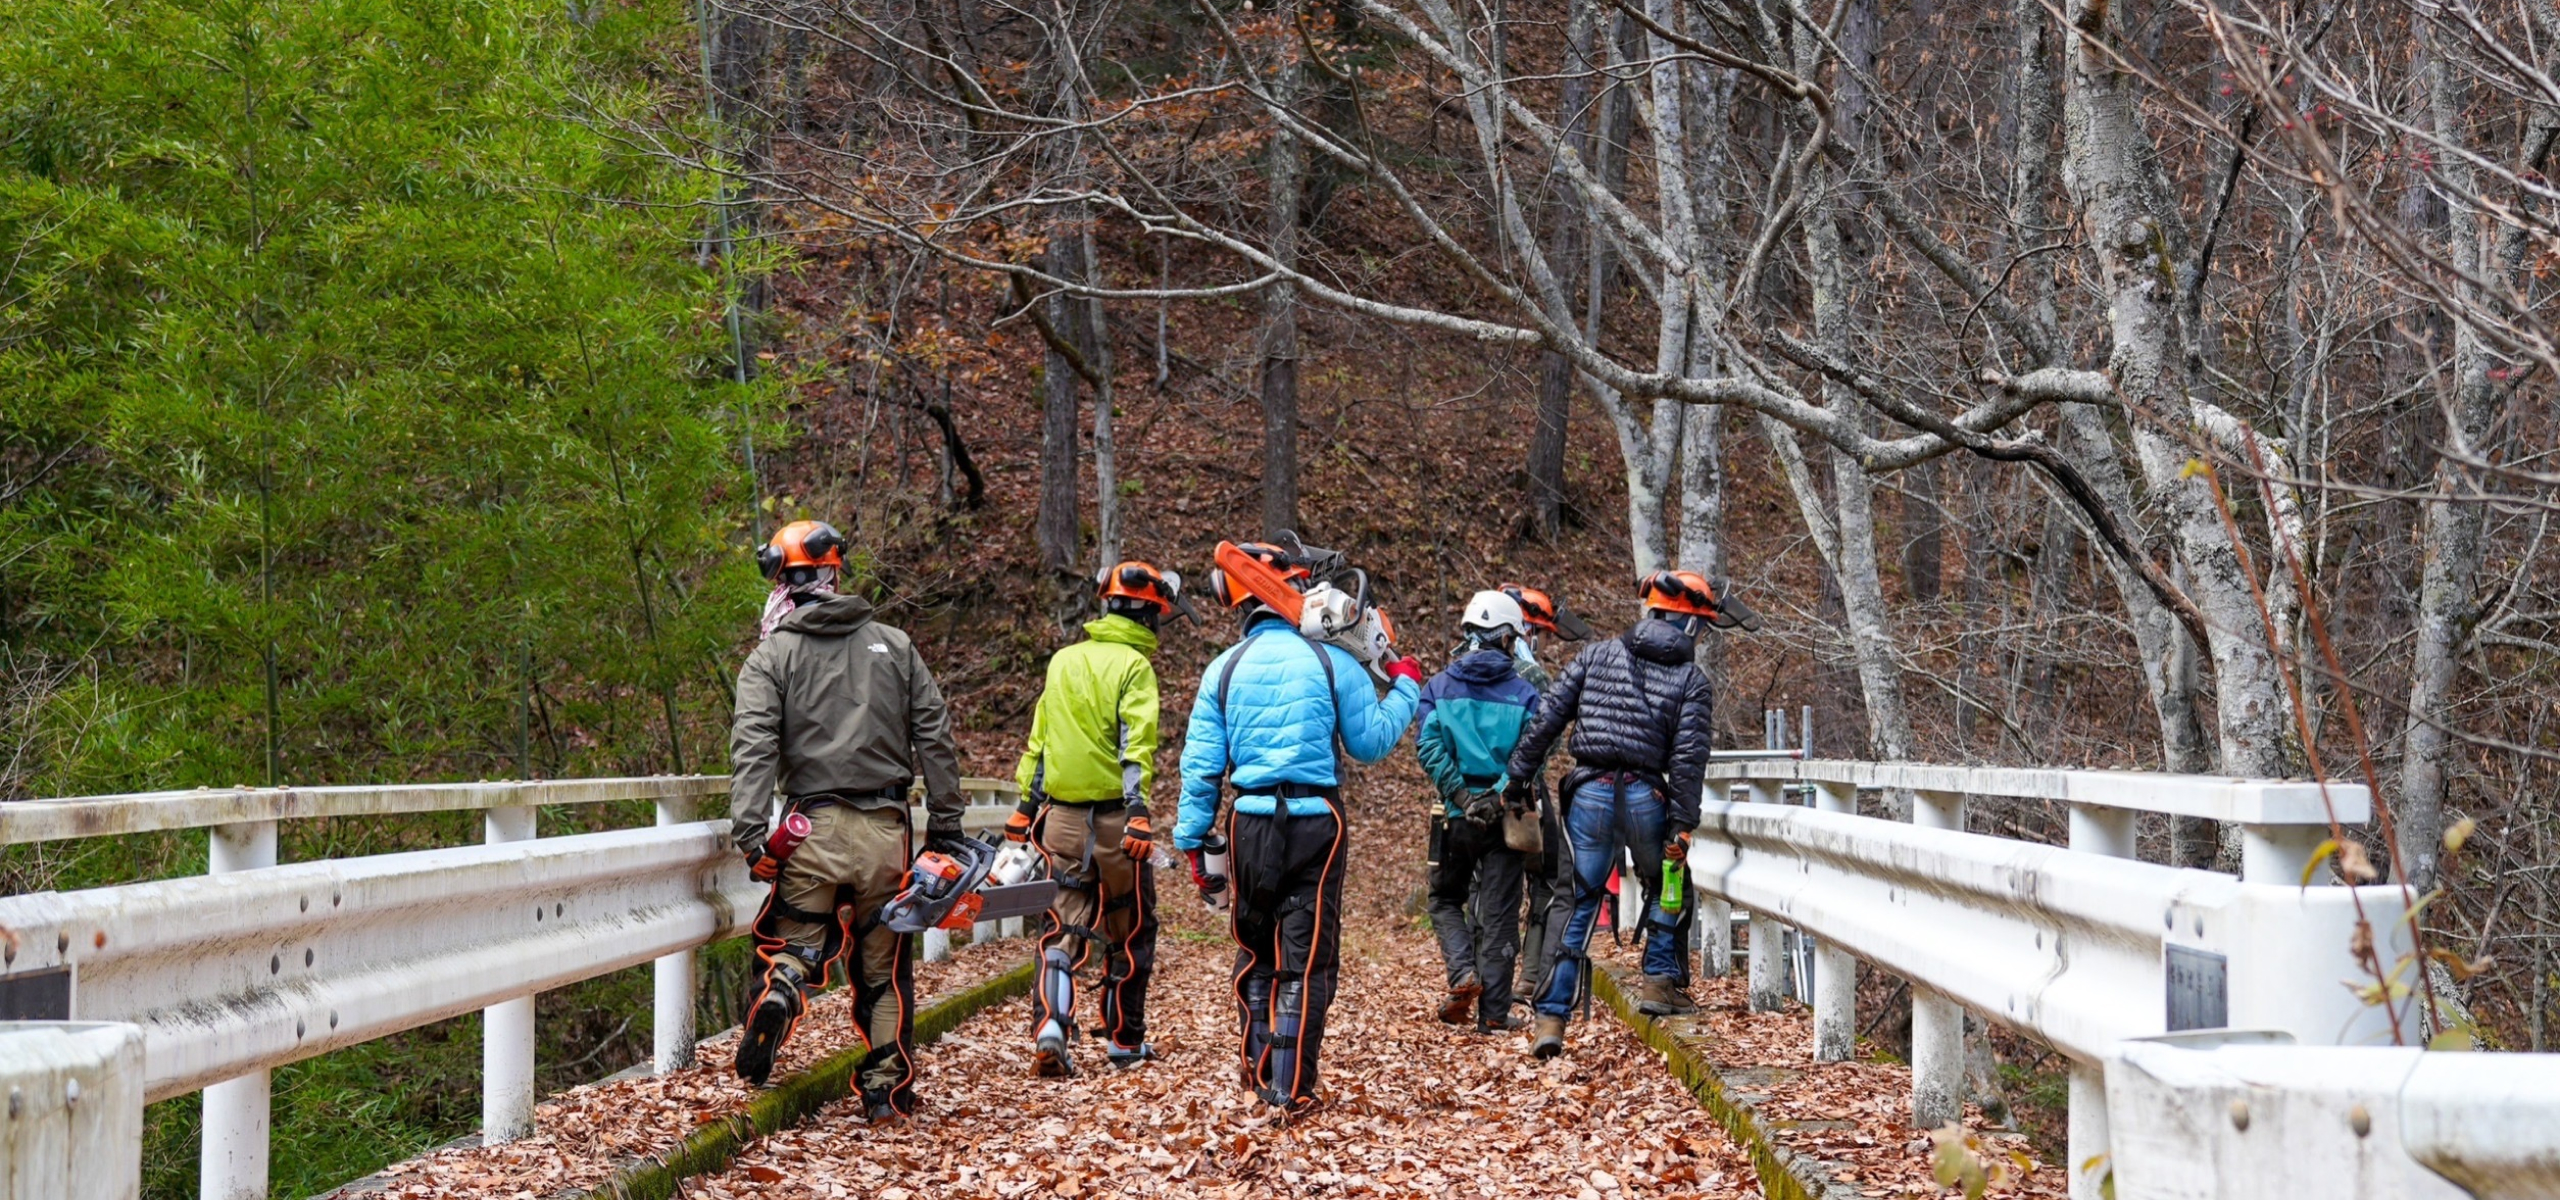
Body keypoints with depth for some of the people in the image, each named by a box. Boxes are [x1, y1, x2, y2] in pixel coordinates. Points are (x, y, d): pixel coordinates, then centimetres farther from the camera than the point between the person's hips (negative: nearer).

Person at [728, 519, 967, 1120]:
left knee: (794, 946, 8)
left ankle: (778, 995, -25)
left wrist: (753, 837, -15)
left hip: (814, 828, -2)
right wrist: (945, 825, 11)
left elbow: (754, 749, -11)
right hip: (886, 829, 2)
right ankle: (888, 1089, 12)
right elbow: (934, 738, 8)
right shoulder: (895, 645, 11)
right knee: (885, 968, 13)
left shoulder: (771, 658, 2)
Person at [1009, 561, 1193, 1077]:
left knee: (1061, 928, 4)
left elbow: (1038, 740, 17)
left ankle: (1050, 1026, -17)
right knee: (1131, 931, 12)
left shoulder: (1063, 661, 12)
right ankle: (1124, 1040, 20)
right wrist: (1138, 810, -23)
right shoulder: (1133, 665, -8)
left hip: (1062, 815, 5)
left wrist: (1026, 805, 23)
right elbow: (1136, 743, -18)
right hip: (1113, 816, -5)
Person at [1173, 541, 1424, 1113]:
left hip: (1251, 823, 3)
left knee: (1255, 953, 18)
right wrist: (1404, 687, 17)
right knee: (1306, 959, 2)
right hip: (1315, 822, -2)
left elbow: (1201, 765, 2)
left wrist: (1193, 842, 8)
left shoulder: (1224, 669, 3)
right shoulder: (1331, 661, -4)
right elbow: (1371, 743, 3)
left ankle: (1259, 1075, 24)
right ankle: (1293, 1088, -1)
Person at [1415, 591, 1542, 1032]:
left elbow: (1428, 747, -11)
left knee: (1446, 901, 19)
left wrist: (1462, 796, -13)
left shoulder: (1439, 687, 1)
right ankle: (1493, 1011, 6)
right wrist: (1502, 795, -13)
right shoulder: (1524, 694, -3)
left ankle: (1463, 973, -3)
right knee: (1498, 914, 6)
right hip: (1506, 817, -1)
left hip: (1455, 815, 1)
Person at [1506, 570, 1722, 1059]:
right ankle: (1659, 982, 19)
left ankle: (1551, 1018, 1)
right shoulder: (1691, 680, 2)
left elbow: (1548, 717, 5)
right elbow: (1688, 757, -5)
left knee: (1579, 903, 6)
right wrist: (1682, 825, -4)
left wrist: (1518, 775, 10)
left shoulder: (1598, 655, 9)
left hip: (1589, 792, 2)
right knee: (1666, 889, 25)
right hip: (1645, 795, -2)